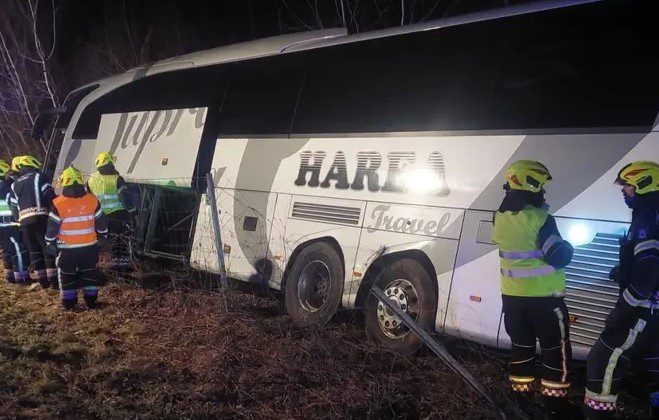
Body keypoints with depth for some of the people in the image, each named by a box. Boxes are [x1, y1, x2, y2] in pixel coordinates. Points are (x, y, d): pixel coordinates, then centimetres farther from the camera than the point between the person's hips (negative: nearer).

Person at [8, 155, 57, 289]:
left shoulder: (15, 185, 20)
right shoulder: (38, 177, 3)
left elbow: (13, 206, 17)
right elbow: (50, 196, -8)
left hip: (24, 220, 5)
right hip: (40, 217, -5)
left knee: (34, 250, 11)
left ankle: (42, 279, 14)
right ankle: (53, 278, -2)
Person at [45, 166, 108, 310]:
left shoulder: (58, 204, -13)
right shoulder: (92, 201, -7)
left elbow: (52, 228, -7)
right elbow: (101, 223, 3)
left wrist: (50, 243, 7)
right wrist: (103, 234, 19)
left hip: (67, 249, -2)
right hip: (89, 246, 2)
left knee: (67, 275, 12)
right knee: (89, 273, 15)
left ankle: (69, 302, 17)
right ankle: (91, 300, 20)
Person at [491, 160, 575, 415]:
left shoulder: (500, 217, 1)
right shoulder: (540, 219, -20)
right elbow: (559, 257, -19)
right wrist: (568, 247, 2)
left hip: (512, 295, 6)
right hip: (543, 296, -6)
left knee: (521, 344, 19)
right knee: (556, 348, 8)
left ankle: (520, 389, 27)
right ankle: (554, 399, 14)